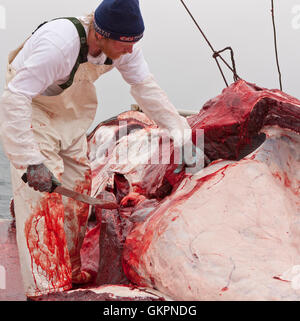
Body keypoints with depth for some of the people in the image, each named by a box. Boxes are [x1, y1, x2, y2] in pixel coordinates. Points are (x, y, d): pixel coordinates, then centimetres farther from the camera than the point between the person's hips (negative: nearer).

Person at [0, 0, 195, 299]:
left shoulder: (123, 45, -19)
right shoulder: (60, 44, -41)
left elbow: (145, 86, -5)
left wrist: (179, 129, -9)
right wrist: (30, 161, -46)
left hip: (71, 111, 7)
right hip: (31, 105, -7)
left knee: (77, 188, 8)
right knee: (42, 193, -15)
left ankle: (71, 272, 23)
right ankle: (45, 287, -7)